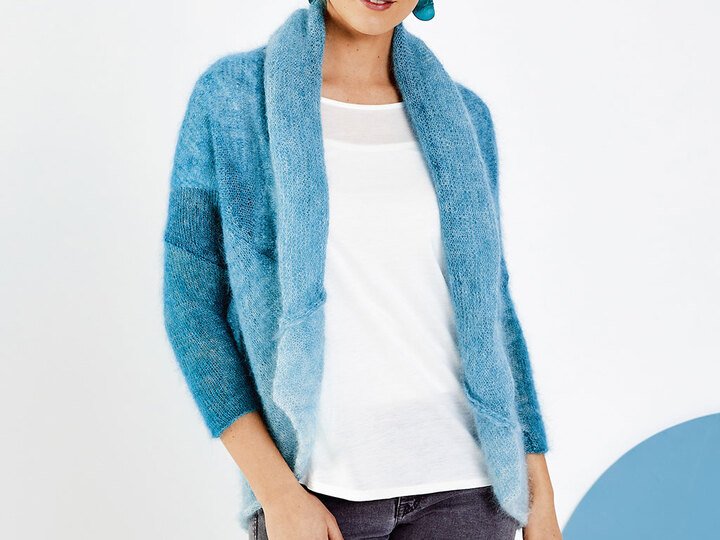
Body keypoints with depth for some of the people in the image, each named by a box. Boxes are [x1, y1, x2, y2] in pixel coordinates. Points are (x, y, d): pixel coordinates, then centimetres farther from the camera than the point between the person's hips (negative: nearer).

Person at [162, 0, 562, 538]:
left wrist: (540, 497, 8)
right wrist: (278, 494, -14)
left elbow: (488, 308, 10)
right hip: (316, 483, -2)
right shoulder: (232, 95, -5)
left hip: (460, 479, 2)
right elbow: (192, 303, -6)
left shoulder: (459, 115, 5)